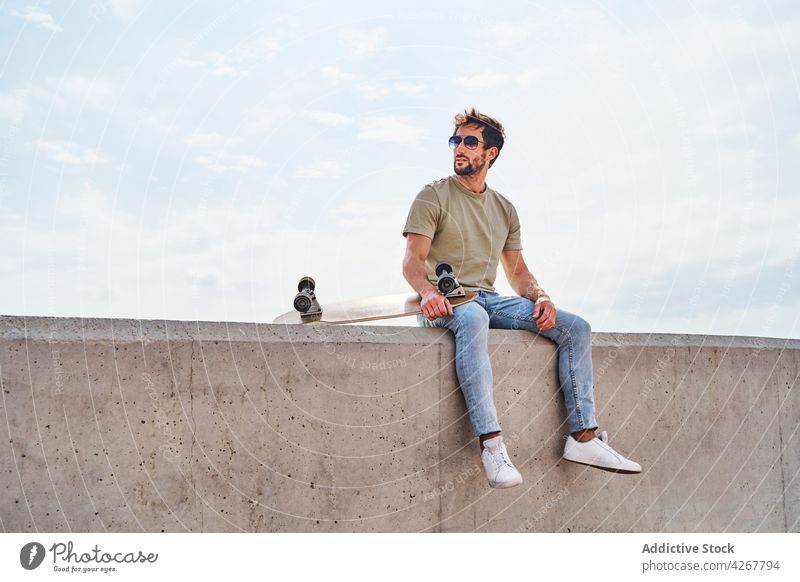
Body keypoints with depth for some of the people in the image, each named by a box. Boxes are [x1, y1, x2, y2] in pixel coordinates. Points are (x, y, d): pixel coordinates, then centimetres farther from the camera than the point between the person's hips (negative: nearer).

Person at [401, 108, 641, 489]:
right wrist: (428, 291, -30)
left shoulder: (504, 210, 19)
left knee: (576, 327, -10)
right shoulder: (434, 196, 3)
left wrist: (539, 296, -4)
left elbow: (517, 270, 19)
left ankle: (583, 437, -12)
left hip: (490, 300, 6)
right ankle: (491, 444, -46)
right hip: (444, 303, -5)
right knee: (473, 319, -42)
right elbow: (412, 260, -8)